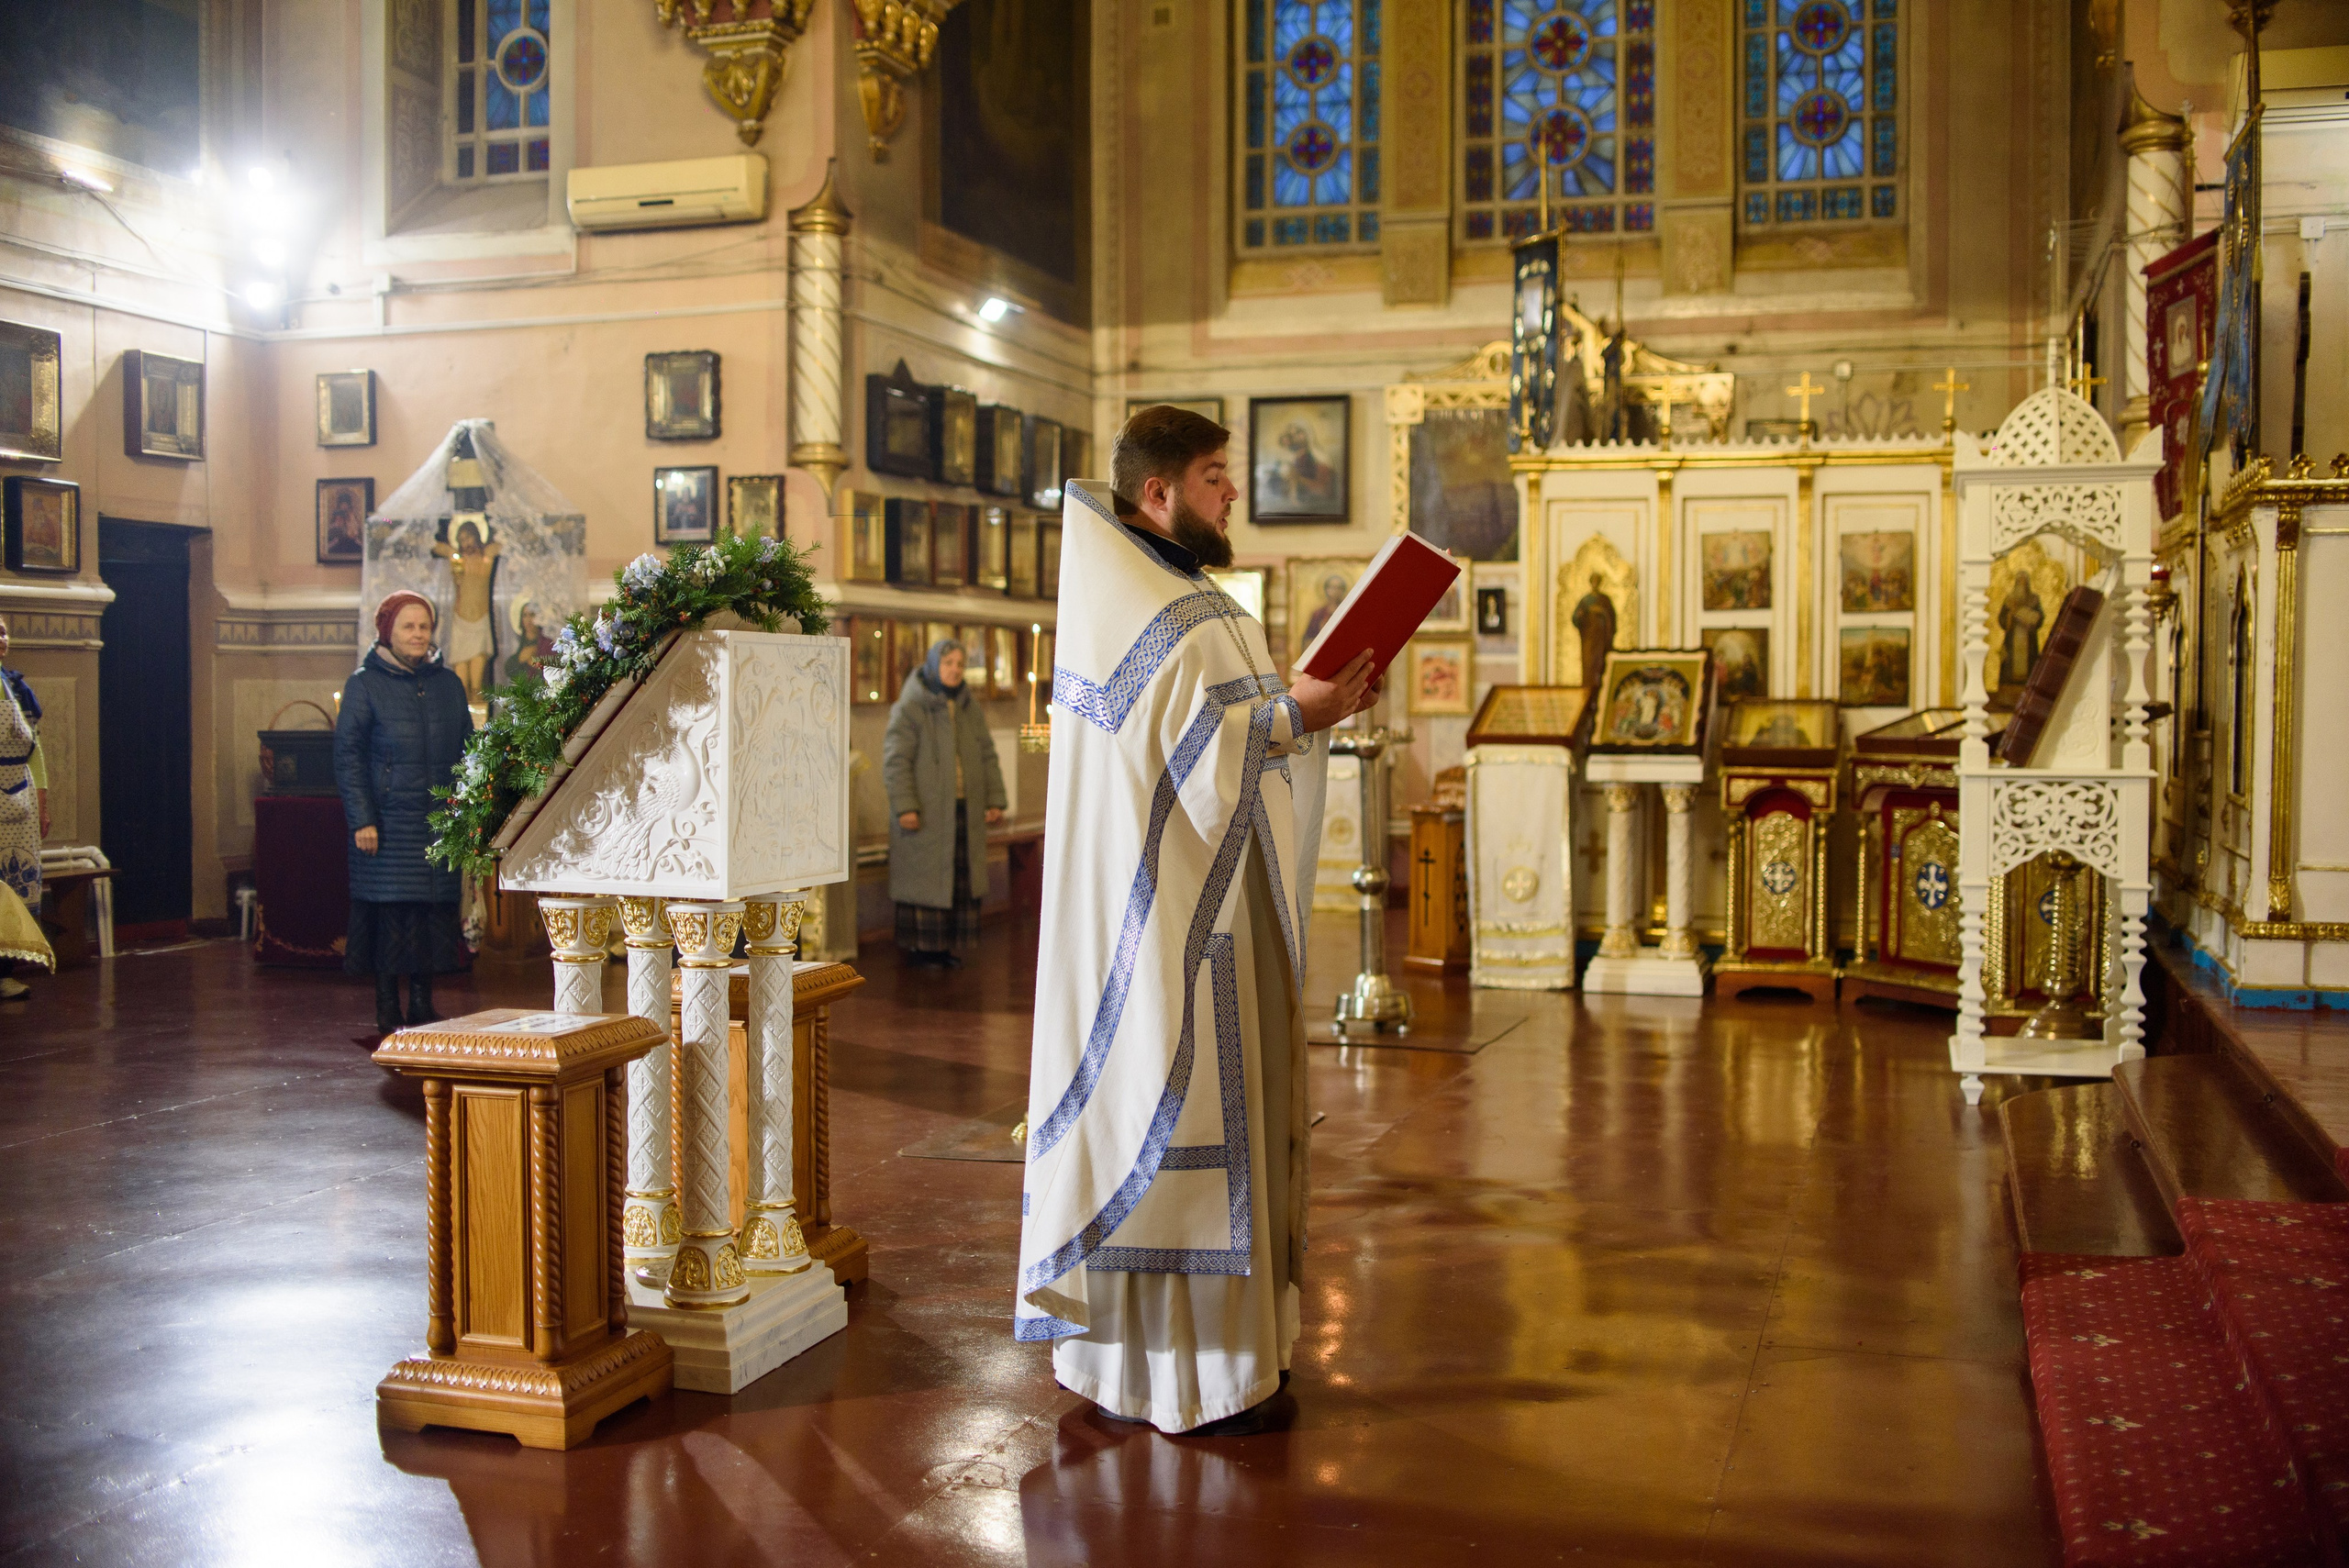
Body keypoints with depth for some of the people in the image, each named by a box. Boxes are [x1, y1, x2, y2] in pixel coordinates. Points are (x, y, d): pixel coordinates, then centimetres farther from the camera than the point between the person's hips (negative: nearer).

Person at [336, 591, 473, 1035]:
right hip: (388, 821, -4)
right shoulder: (365, 684, -1)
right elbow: (347, 754, -4)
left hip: (438, 821, 4)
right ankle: (387, 1011, 6)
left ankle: (423, 1004, 15)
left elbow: (466, 750, 15)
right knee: (389, 910, -2)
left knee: (433, 908, 4)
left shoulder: (448, 684, 12)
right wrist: (361, 818, -12)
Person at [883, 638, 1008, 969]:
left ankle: (944, 945, 14)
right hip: (926, 812, -6)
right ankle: (918, 947, 7)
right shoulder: (909, 709, -8)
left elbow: (987, 755, 14)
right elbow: (895, 759, -13)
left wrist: (995, 800, 6)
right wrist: (904, 806, -20)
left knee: (961, 879, 5)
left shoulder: (969, 709, 11)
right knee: (924, 877, -2)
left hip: (963, 810, 6)